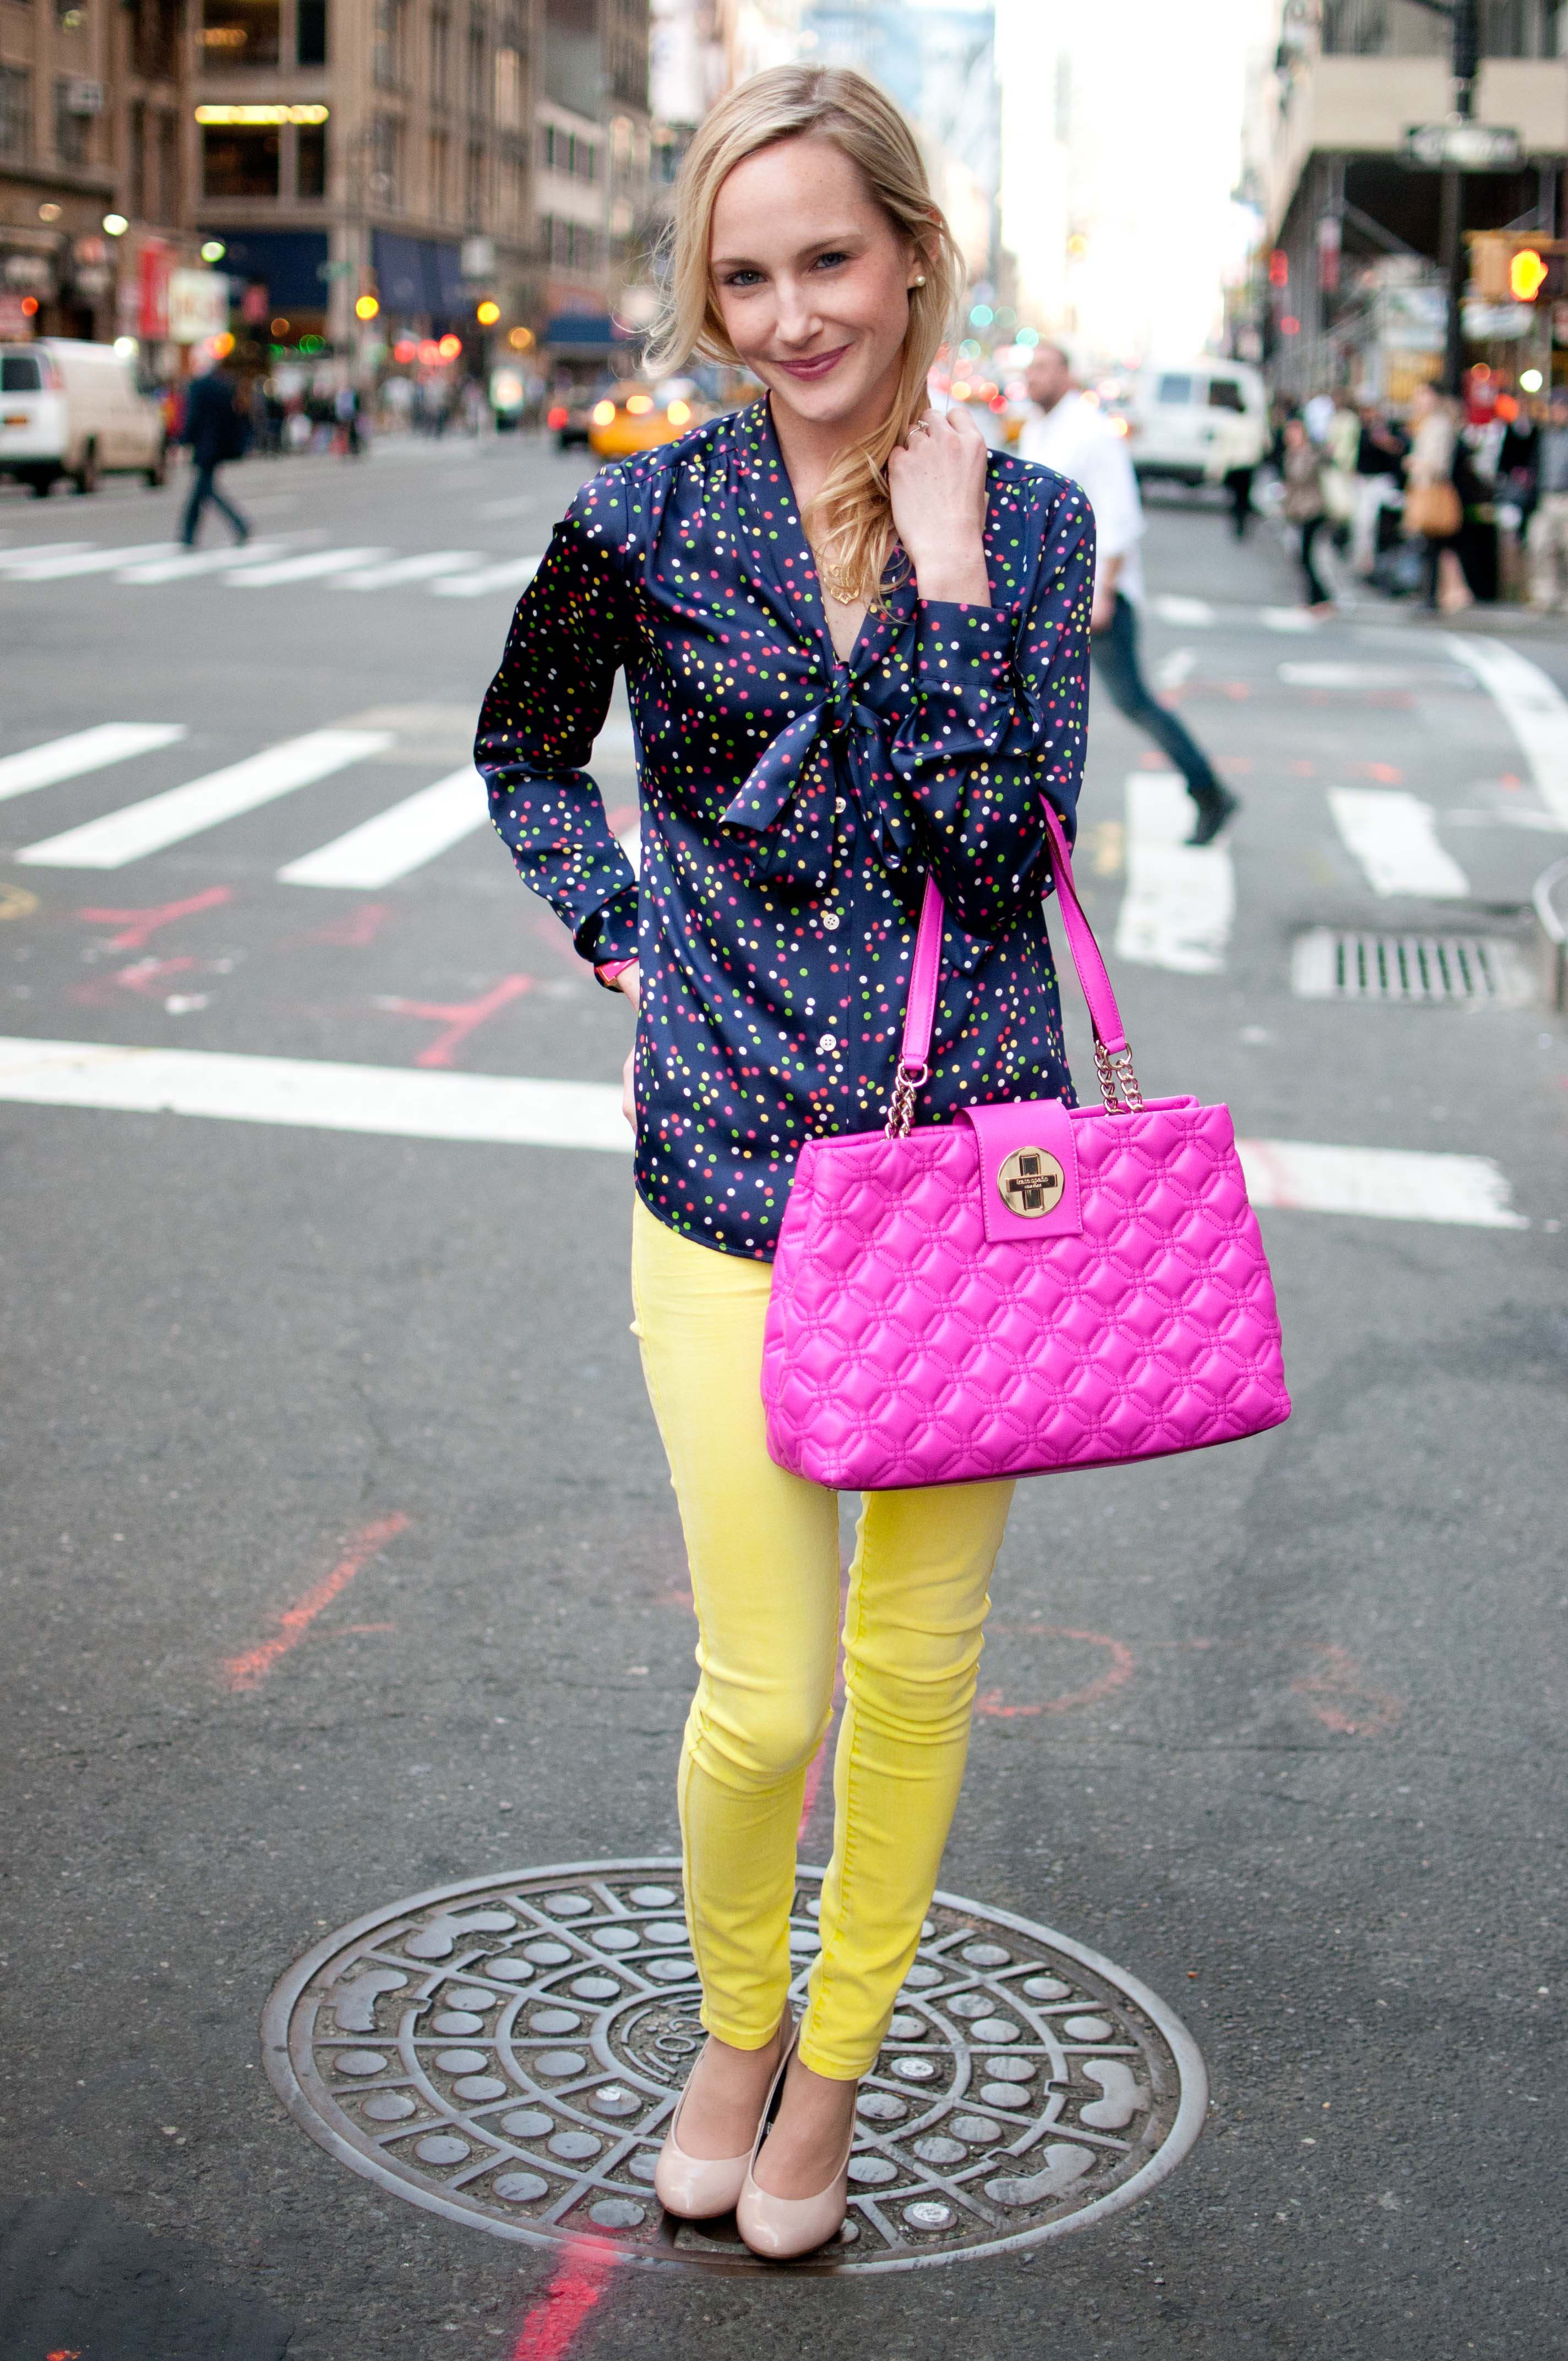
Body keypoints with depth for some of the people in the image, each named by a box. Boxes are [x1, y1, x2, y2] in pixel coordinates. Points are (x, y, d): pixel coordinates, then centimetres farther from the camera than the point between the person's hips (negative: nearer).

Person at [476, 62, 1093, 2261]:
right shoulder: (650, 516, -2)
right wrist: (615, 929, 3)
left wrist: (947, 584, -15)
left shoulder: (1030, 519, 0)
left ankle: (838, 2062, 35)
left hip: (973, 1154, 1)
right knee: (766, 1694, 0)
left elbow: (1001, 848, -9)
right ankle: (734, 2024, 32)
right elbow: (525, 746, 16)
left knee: (919, 1656, 12)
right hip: (731, 1167, -1)